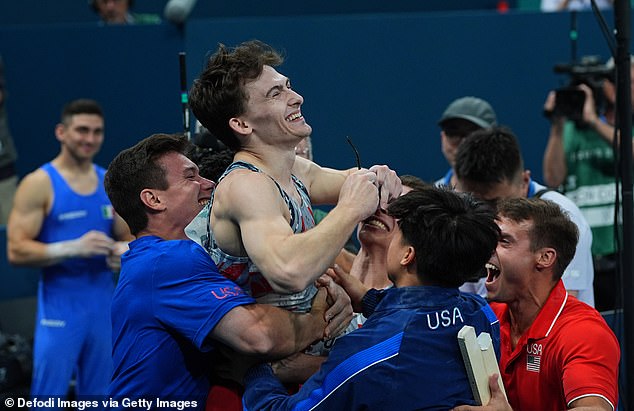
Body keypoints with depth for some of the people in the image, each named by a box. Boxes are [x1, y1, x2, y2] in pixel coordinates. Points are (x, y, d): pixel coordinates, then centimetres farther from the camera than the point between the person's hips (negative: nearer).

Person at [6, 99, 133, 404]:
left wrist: (123, 251, -6)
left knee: (99, 392, 13)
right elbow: (16, 251, -14)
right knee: (48, 395, -5)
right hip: (60, 304, -6)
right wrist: (73, 247, -25)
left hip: (104, 302, 6)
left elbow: (127, 238, 19)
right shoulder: (39, 184, -8)